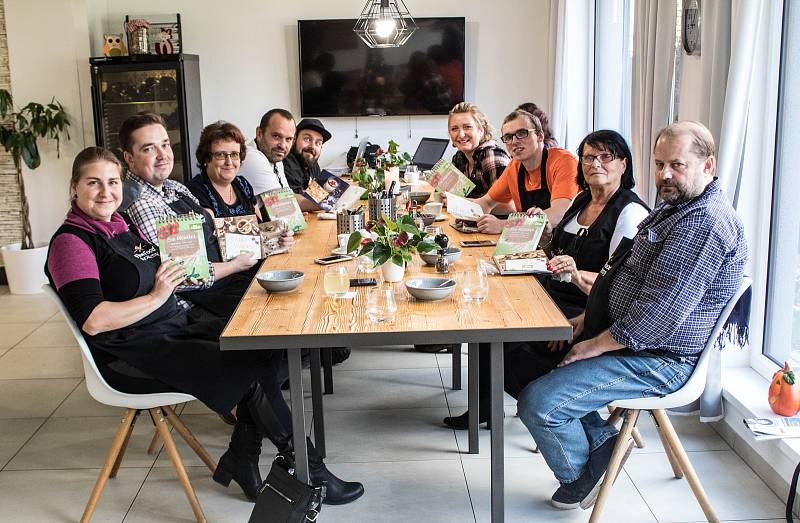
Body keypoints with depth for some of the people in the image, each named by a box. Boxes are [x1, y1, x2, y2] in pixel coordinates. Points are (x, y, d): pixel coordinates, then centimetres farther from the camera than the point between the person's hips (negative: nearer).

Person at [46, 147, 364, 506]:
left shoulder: (124, 226, 14)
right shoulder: (71, 241, -11)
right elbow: (93, 321, -22)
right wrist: (156, 297, -16)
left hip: (174, 328, 9)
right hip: (132, 357, -9)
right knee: (251, 367, -18)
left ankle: (241, 457, -2)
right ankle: (309, 470, -5)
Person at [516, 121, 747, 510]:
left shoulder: (704, 223, -23)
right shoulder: (675, 206, 13)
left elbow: (660, 314, -28)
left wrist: (596, 344, -18)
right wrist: (589, 318, 9)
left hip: (659, 360, -11)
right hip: (621, 335, 11)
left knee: (538, 401, -19)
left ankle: (580, 478, 10)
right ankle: (599, 438, 12)